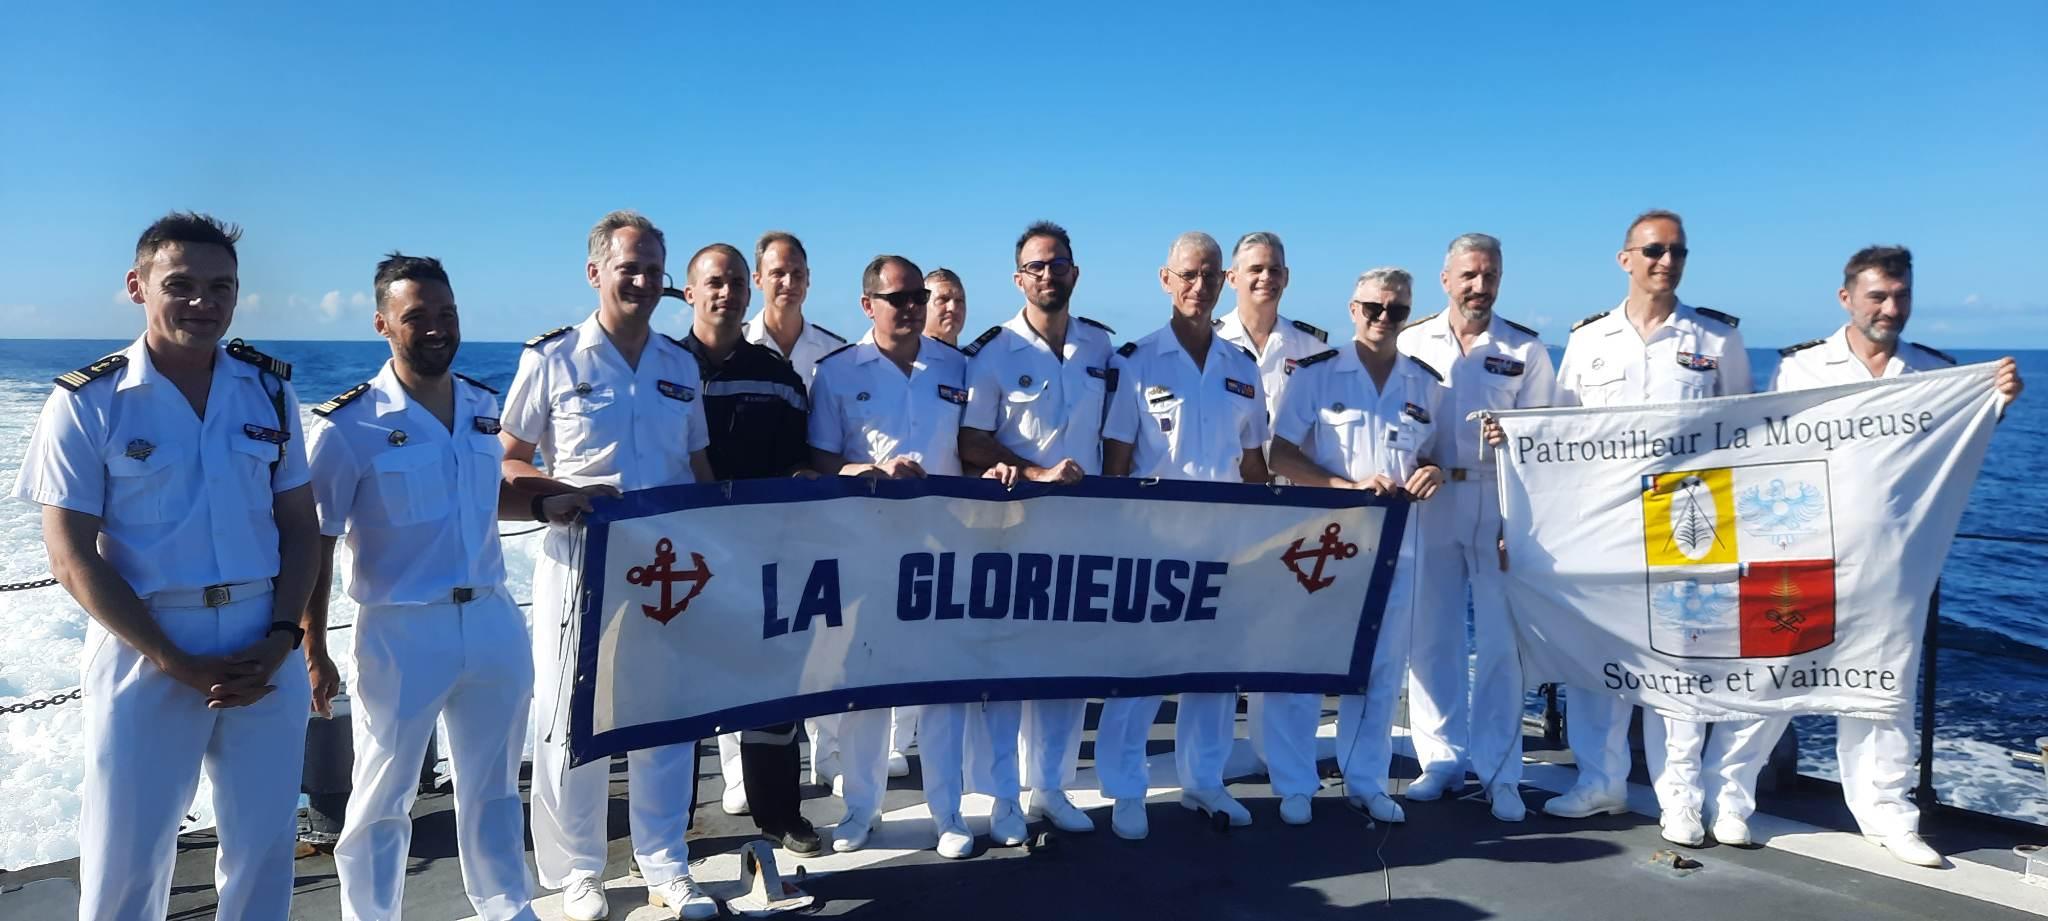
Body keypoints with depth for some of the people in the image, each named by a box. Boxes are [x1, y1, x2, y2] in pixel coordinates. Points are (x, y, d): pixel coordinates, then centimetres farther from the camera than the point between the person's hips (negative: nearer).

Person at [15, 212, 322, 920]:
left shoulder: (270, 391, 5)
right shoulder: (86, 403, -5)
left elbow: (300, 526, 6)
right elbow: (73, 558, -8)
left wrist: (283, 638, -8)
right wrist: (178, 663, -14)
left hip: (265, 646, 3)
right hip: (146, 647, -3)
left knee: (263, 848, 12)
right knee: (125, 859, 8)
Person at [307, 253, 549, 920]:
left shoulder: (484, 406, 5)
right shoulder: (348, 426, -12)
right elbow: (315, 545, -9)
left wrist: (548, 504, 6)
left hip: (494, 620, 5)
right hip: (403, 632, -5)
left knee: (492, 787, 20)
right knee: (382, 800, 11)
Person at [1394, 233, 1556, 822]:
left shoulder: (1526, 350, 6)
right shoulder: (1411, 341, 9)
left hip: (1500, 503, -1)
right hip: (1428, 502, 1)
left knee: (1501, 642, -1)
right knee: (1430, 636, 5)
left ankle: (1499, 774, 8)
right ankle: (1441, 761, 17)